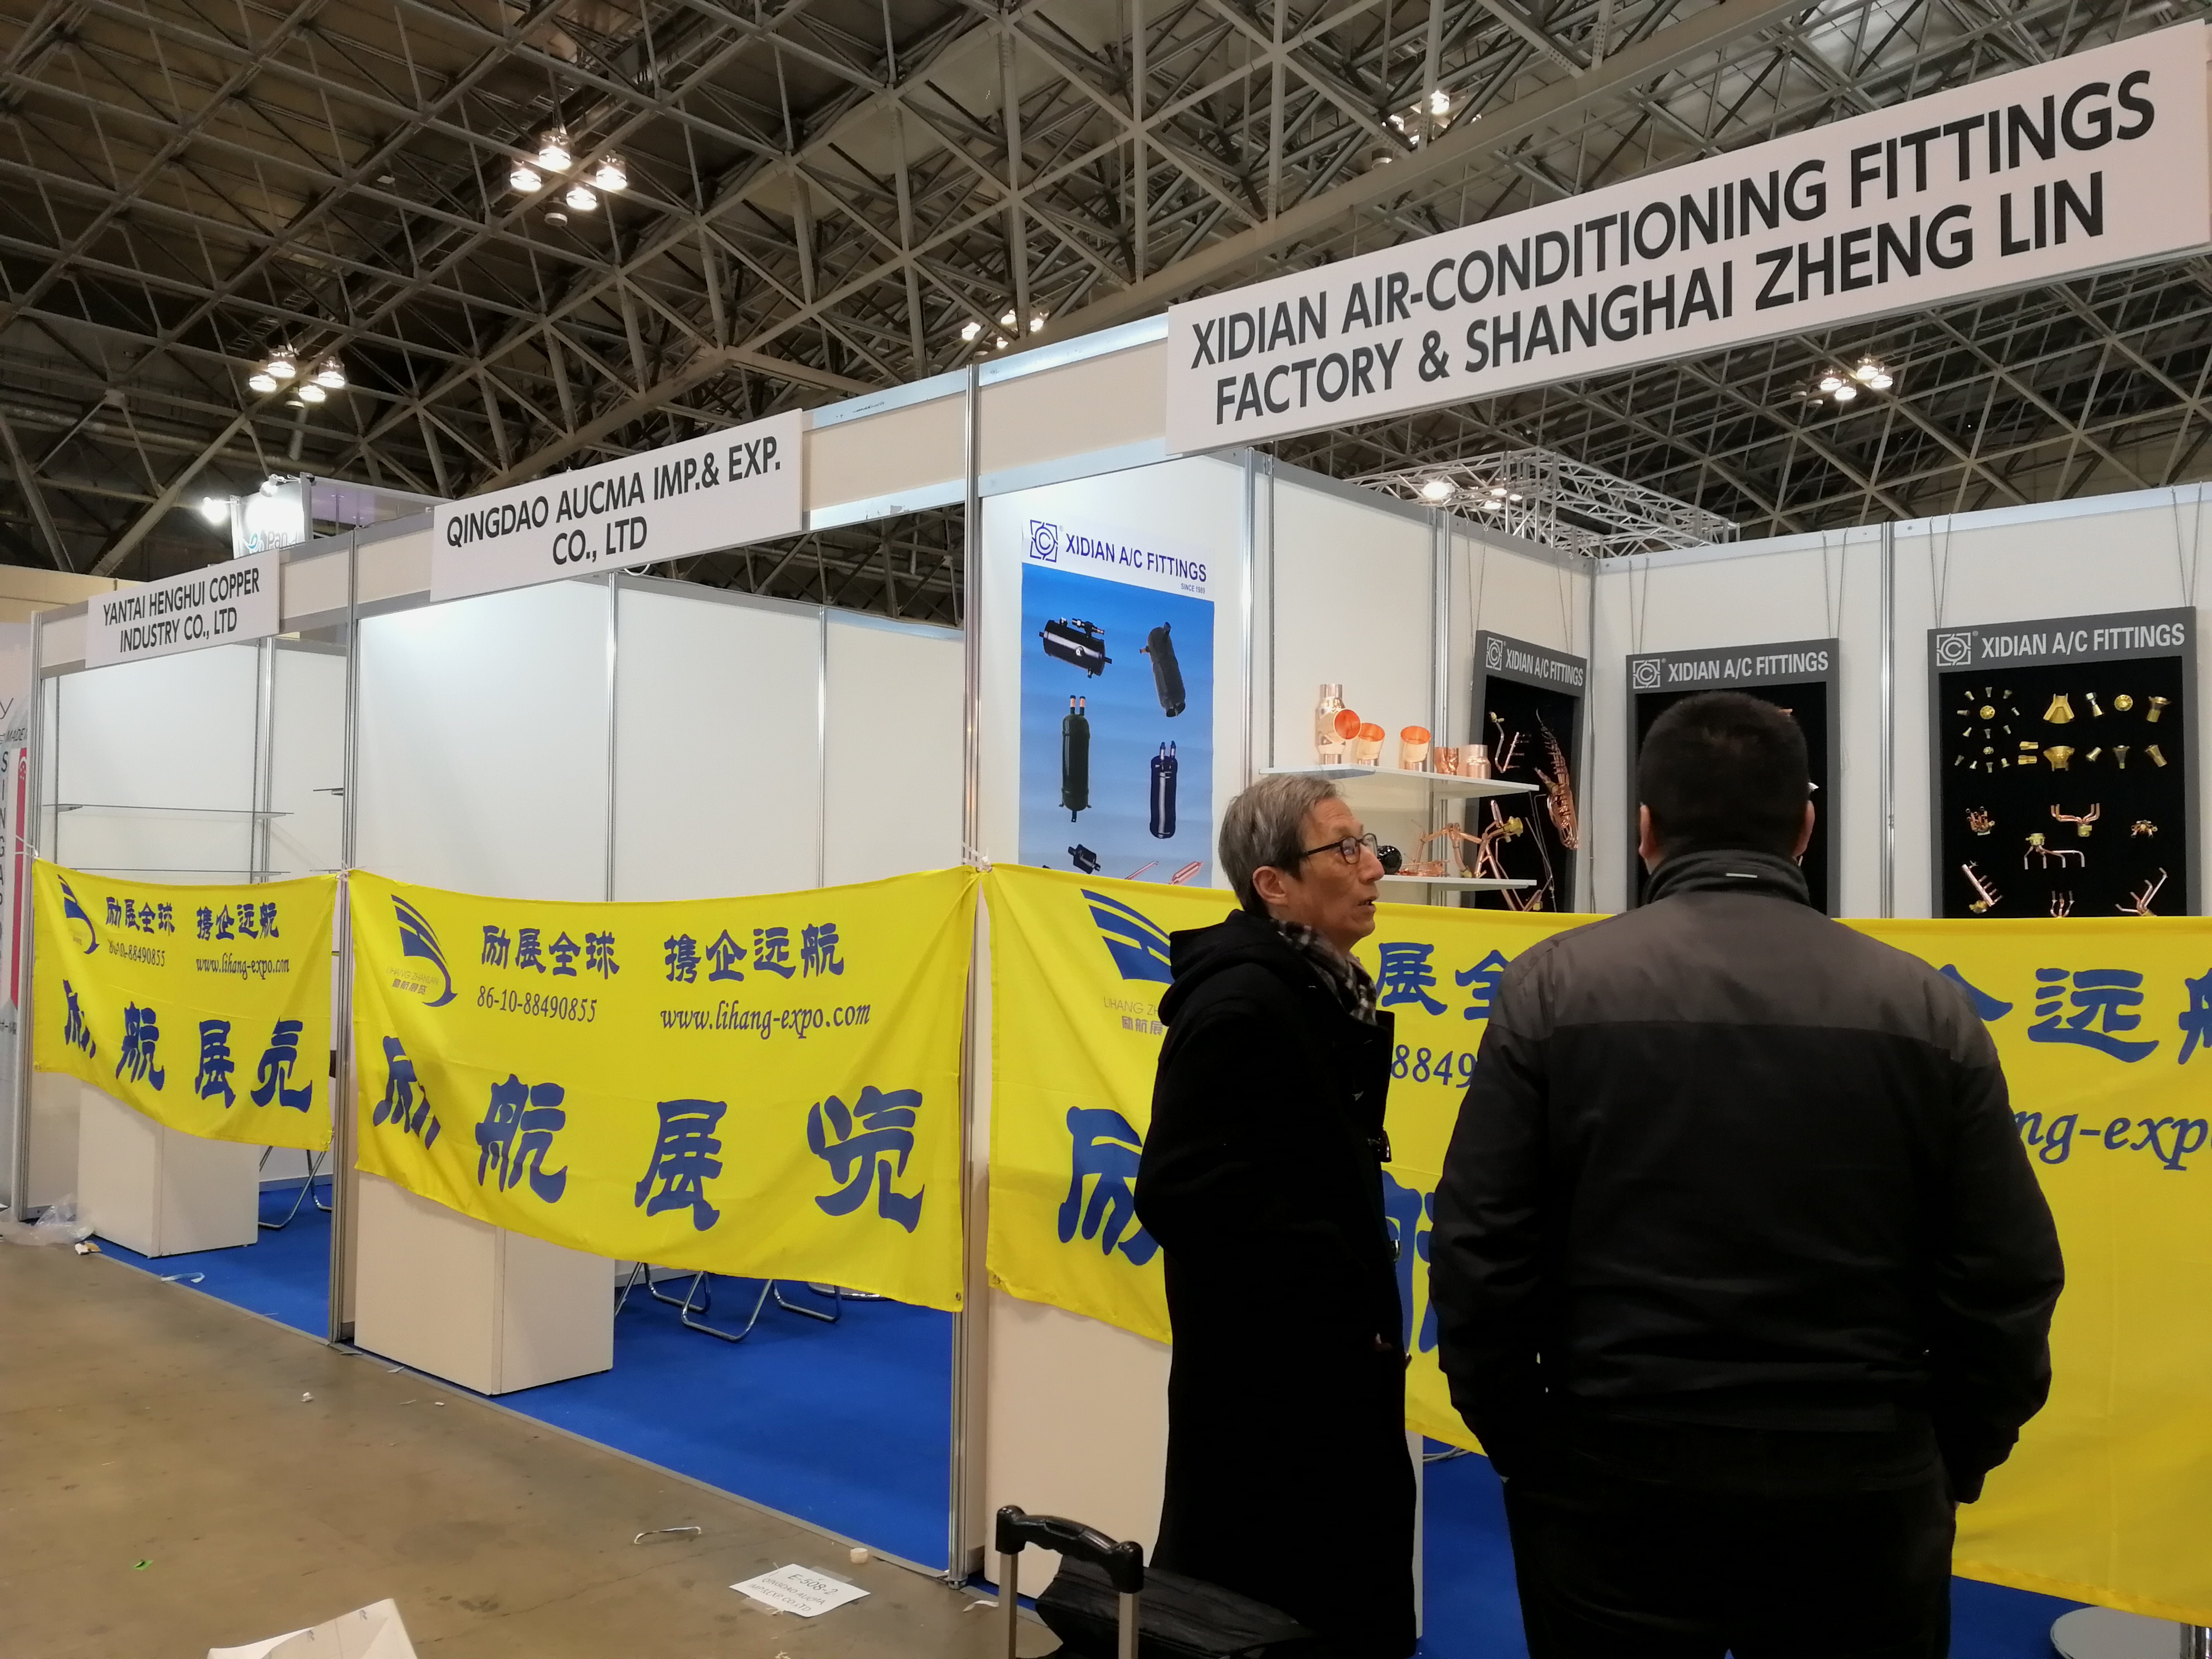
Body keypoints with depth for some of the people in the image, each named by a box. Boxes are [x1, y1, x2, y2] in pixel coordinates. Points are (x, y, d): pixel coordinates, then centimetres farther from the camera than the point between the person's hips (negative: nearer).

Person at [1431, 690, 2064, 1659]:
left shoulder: (1556, 988, -8)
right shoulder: (1924, 1007, -3)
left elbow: (1481, 1254, -9)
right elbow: (2008, 1281, -1)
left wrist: (1527, 1447, 4)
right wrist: (1950, 1463, 13)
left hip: (1615, 1484, -1)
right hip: (1863, 1495, 2)